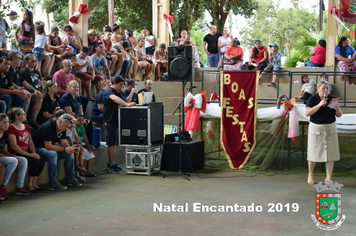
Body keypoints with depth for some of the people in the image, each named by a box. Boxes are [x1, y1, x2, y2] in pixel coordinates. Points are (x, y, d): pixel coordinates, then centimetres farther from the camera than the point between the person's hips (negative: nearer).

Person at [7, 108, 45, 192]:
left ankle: (34, 182, -3)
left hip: (26, 153, 8)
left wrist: (34, 153, -3)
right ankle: (29, 184, -12)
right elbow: (14, 145, -15)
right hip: (16, 155, -8)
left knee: (42, 161, -15)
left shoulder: (26, 127, 17)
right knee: (35, 161, -26)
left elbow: (30, 143, 17)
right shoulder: (11, 128, -9)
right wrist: (28, 154, -17)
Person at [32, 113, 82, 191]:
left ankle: (70, 178, 1)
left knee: (70, 153, -3)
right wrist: (64, 149, -36)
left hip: (50, 147, 9)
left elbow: (64, 142, 4)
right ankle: (53, 183, -35)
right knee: (52, 154, -37)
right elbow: (48, 146, -31)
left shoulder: (62, 128, 0)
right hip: (38, 148, -9)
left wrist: (69, 148, -20)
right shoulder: (48, 127, -27)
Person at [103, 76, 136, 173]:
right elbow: (114, 98, -33)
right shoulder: (108, 91, -12)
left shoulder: (120, 93, 15)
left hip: (117, 121, 8)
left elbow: (124, 104, 19)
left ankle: (111, 163, 19)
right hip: (109, 121, -8)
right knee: (111, 143, -5)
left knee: (113, 143, 12)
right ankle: (111, 165, -1)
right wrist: (127, 104, -42)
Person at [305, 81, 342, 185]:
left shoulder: (332, 99, 2)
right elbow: (307, 113, -16)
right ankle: (310, 174, 23)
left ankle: (329, 178, 5)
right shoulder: (313, 99, -5)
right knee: (314, 152, 2)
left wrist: (337, 109, -18)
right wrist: (319, 105, -25)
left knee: (330, 153, -1)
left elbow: (339, 115, 5)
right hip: (316, 128, -2)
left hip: (330, 128, 2)